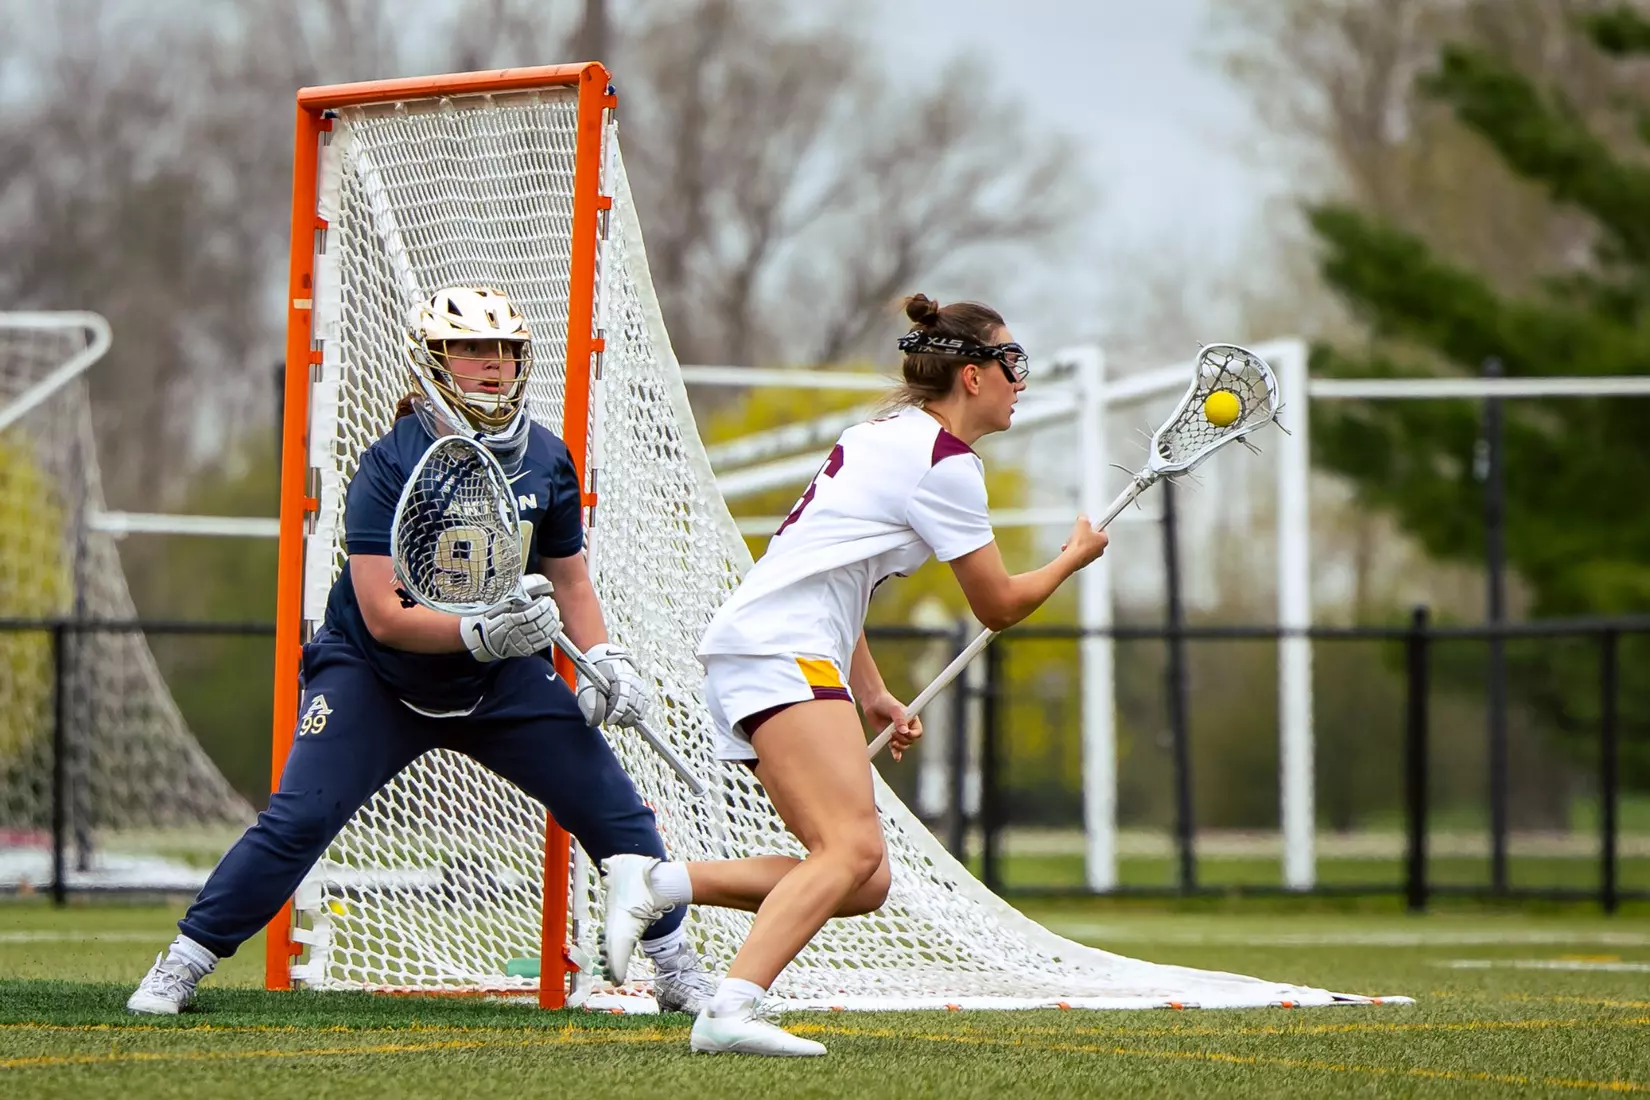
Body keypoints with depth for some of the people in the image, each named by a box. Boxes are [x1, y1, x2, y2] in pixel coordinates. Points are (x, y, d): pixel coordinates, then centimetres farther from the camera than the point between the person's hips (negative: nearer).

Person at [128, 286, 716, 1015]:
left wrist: (603, 658, -8)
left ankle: (678, 970, 17)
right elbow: (384, 615, -25)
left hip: (502, 681, 4)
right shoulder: (390, 466, -20)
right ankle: (180, 968, -4)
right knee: (296, 820, -18)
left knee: (613, 807, -3)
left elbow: (567, 577, 8)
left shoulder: (547, 460, -5)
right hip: (376, 679, -4)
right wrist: (479, 632, -39)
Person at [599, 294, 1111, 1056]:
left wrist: (872, 697, 23)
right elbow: (999, 606, 1)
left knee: (864, 884, 2)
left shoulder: (889, 435, 23)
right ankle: (730, 1010, -38)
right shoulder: (945, 460, -6)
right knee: (853, 849, -25)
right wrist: (1073, 558, 20)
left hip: (751, 650, 10)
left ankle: (657, 883, -2)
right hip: (781, 651, -10)